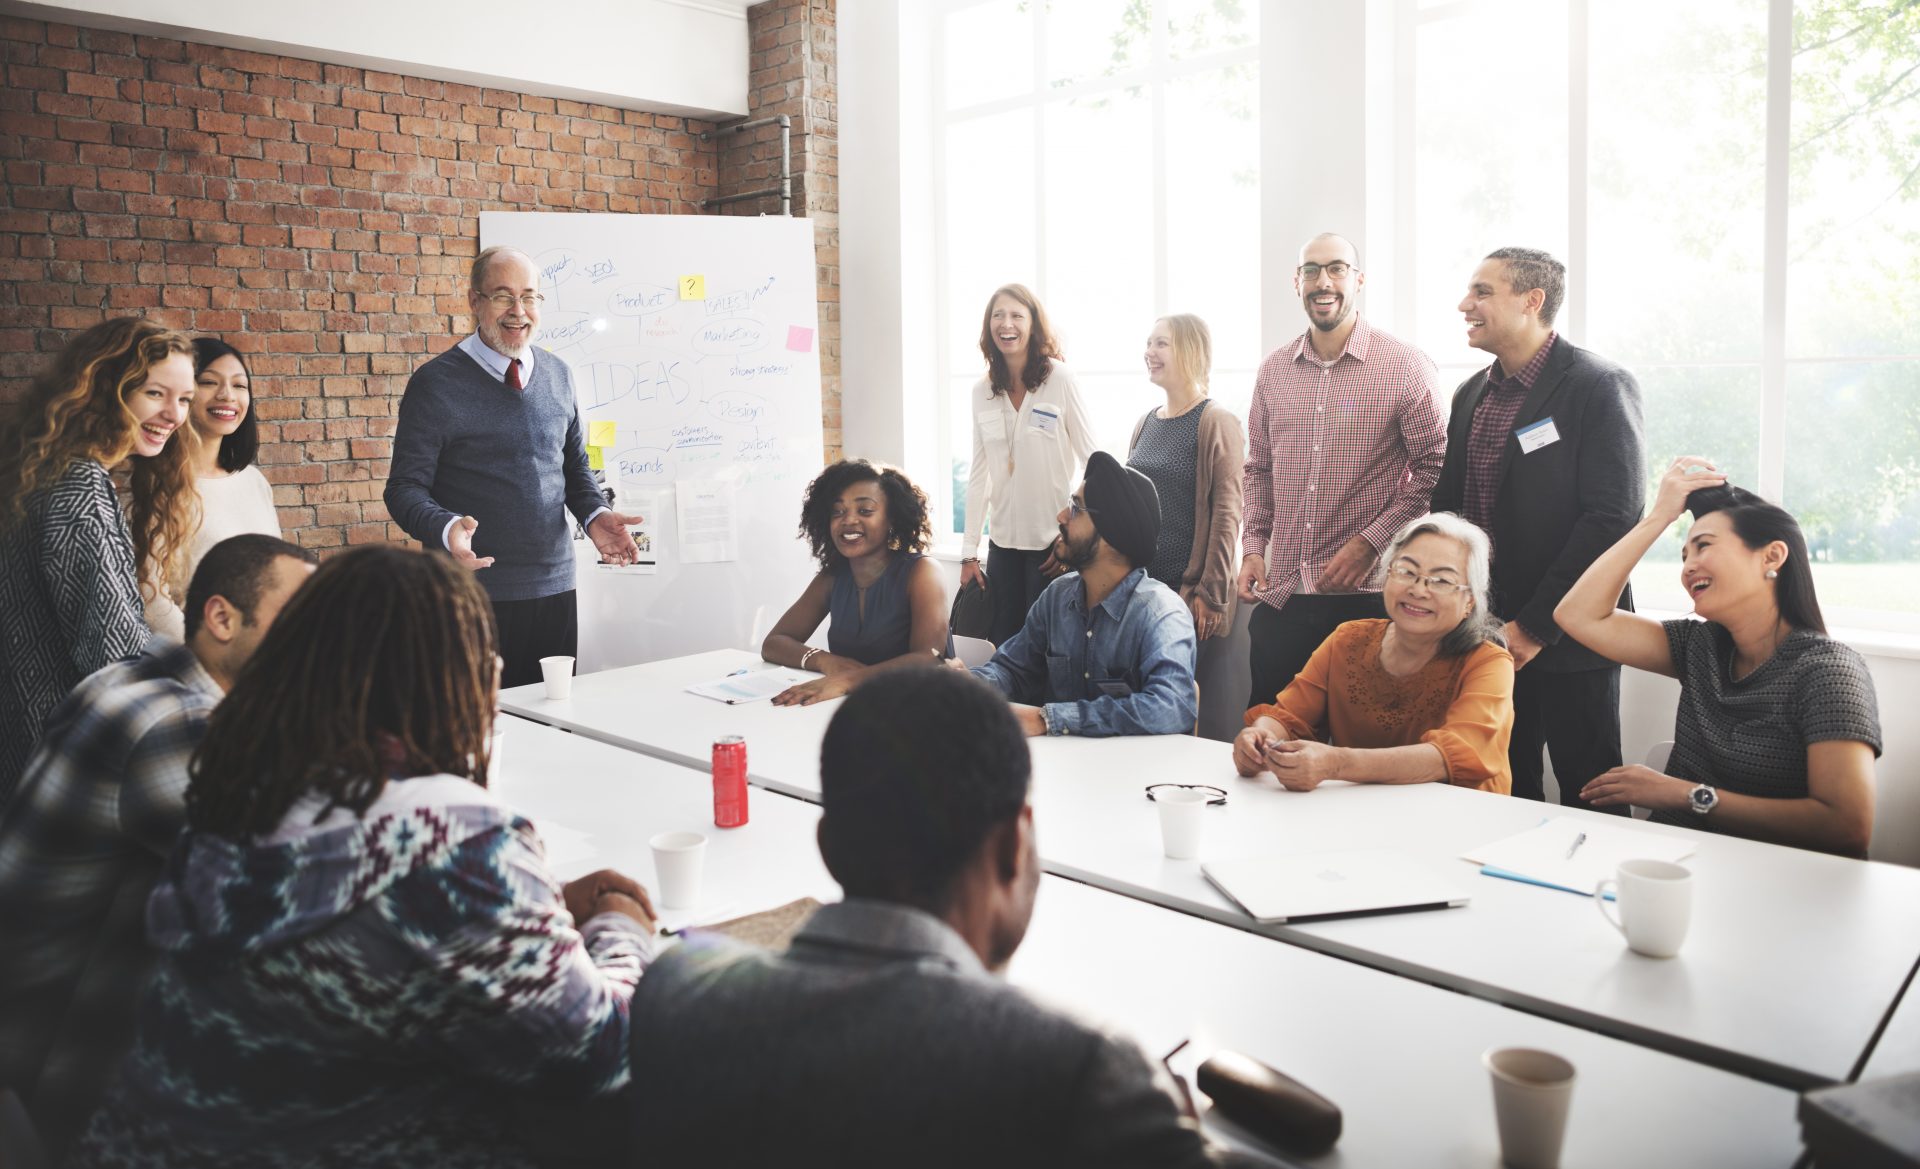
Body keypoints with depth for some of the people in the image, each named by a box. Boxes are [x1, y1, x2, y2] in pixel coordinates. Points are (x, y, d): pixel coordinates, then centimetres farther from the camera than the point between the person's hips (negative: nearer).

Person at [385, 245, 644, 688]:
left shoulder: (558, 376, 10)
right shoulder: (434, 384, -5)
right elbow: (405, 488, -6)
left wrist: (595, 515, -2)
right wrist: (447, 528, -26)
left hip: (556, 588, 4)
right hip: (476, 595, -4)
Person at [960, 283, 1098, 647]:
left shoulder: (1060, 379, -7)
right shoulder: (982, 391, 6)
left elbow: (1092, 462, -5)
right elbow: (979, 474, 9)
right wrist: (969, 552, 6)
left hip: (1053, 541, -4)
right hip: (1003, 541, 4)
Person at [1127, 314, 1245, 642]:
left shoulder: (1216, 422, -8)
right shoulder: (1145, 423, 12)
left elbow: (1227, 515, -13)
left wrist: (1212, 594, -17)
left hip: (1189, 590, -6)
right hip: (1138, 584, 6)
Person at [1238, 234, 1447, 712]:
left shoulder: (1407, 367, -4)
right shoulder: (1274, 370, 11)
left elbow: (1435, 469, -6)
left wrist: (1370, 542, -14)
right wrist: (1253, 546, 6)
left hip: (1367, 596, -4)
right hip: (1279, 595, 4)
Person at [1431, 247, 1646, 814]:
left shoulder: (1599, 386, -10)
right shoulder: (1471, 394, 12)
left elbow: (1614, 517, -16)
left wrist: (1535, 625, -17)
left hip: (1567, 635, -6)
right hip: (1487, 633, 6)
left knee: (1587, 800, 4)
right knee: (1505, 794, 13)